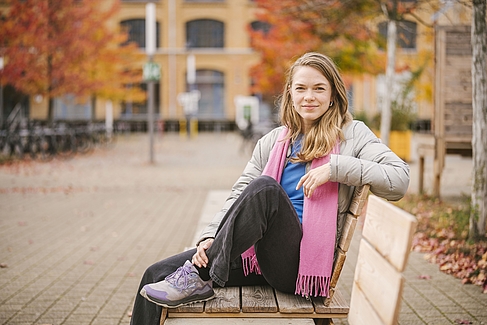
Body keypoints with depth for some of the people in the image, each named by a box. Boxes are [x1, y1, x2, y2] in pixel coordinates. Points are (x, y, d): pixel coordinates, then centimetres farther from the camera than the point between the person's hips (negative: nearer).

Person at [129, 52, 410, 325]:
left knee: (265, 187, -32)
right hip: (260, 254, 5)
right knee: (158, 274, -10)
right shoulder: (273, 141, 17)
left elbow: (399, 179, -7)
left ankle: (199, 277, -23)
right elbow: (240, 194, 9)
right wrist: (211, 237, -8)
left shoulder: (351, 134, 5)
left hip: (305, 261, -5)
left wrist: (335, 167, -16)